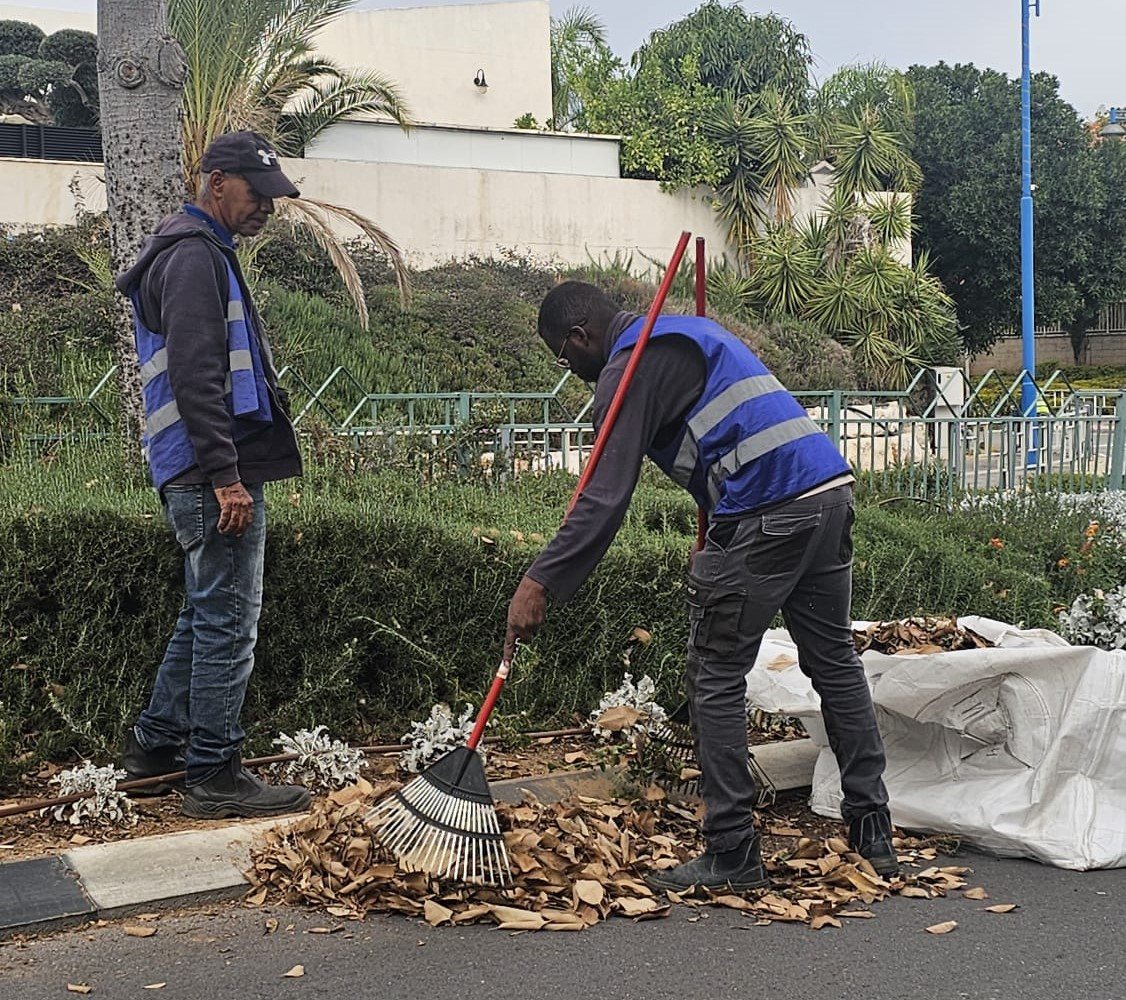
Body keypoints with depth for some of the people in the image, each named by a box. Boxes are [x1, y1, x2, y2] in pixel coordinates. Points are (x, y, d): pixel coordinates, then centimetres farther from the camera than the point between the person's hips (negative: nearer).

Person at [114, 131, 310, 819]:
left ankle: (156, 745, 25)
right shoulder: (194, 255, -11)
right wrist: (224, 475, -24)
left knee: (208, 613, 17)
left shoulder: (205, 254, 23)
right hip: (216, 474, -11)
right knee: (229, 619, -6)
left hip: (211, 476, 11)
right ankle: (214, 773, 1)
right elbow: (195, 375, -21)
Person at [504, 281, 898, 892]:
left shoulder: (629, 365, -4)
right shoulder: (689, 333, 26)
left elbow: (606, 495, -14)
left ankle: (731, 854, 5)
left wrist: (541, 583, -17)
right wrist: (714, 543, 27)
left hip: (765, 514, -9)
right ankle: (872, 835, 24)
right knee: (835, 663, 17)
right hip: (830, 489, 10)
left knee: (716, 681, 1)